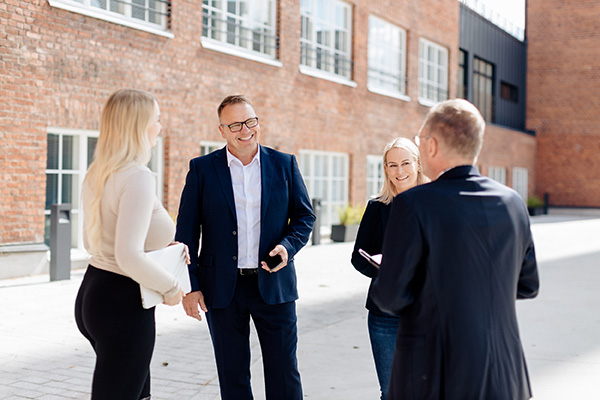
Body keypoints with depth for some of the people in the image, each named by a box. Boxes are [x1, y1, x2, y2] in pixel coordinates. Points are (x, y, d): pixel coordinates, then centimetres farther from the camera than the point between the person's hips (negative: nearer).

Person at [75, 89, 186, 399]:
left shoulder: (97, 174, 8)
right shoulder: (139, 177, -20)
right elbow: (130, 257, -29)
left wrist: (161, 246, 15)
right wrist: (170, 287, -13)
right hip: (124, 303, -9)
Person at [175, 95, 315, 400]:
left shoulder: (284, 164, 3)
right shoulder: (201, 169, 0)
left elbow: (304, 216, 9)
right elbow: (186, 232, 1)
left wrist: (288, 245, -12)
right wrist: (190, 287, -4)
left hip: (274, 284, 1)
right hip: (223, 288, 0)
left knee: (284, 375, 5)